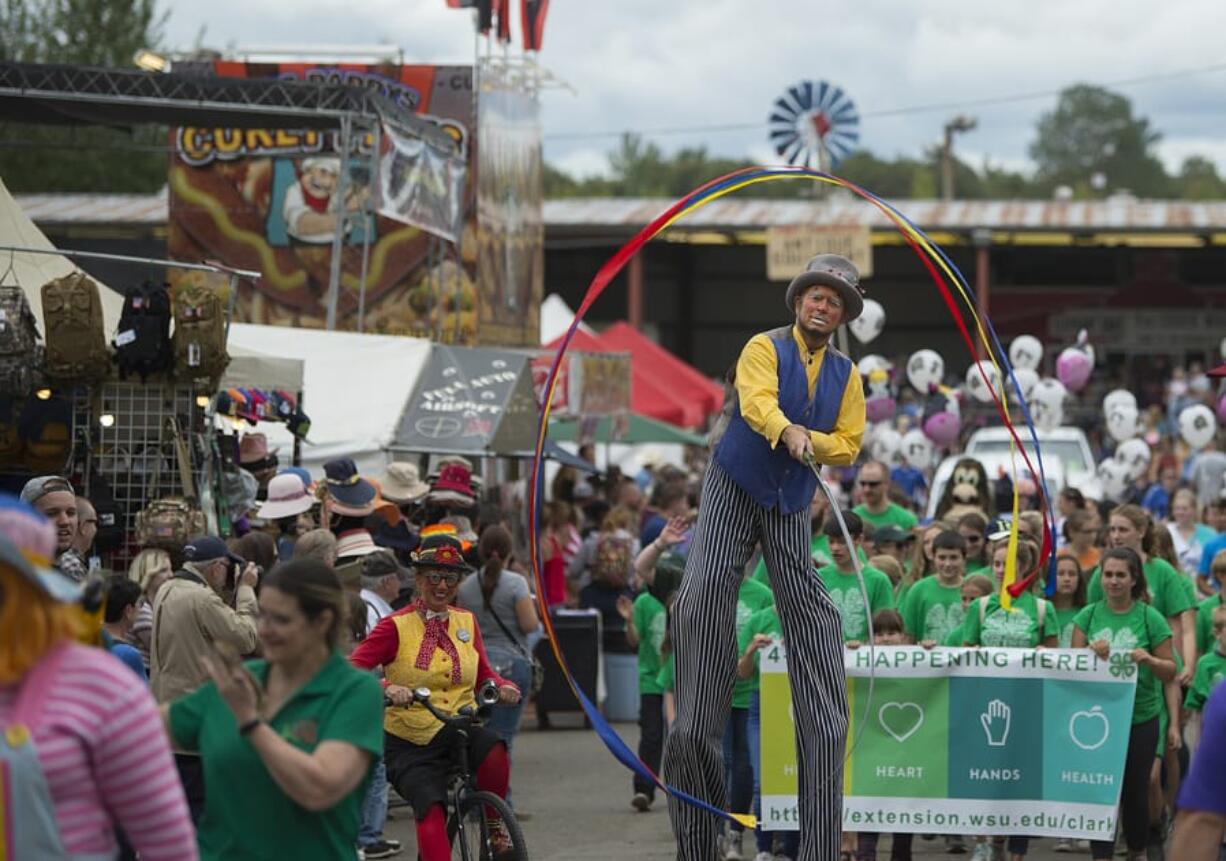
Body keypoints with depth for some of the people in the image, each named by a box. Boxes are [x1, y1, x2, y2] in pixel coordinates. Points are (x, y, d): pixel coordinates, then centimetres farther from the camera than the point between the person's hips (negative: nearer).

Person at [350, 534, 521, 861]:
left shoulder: (466, 622, 7)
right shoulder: (397, 626, -7)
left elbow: (484, 674, 14)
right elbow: (352, 670, -14)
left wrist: (502, 687, -9)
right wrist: (387, 688, -34)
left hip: (460, 728, 3)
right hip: (411, 742, -3)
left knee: (493, 752, -31)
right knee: (431, 811, -26)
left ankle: (495, 825, -5)